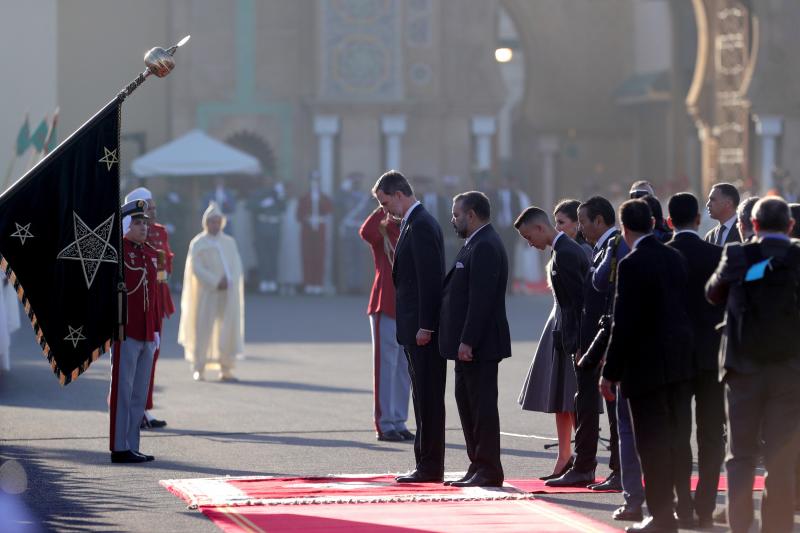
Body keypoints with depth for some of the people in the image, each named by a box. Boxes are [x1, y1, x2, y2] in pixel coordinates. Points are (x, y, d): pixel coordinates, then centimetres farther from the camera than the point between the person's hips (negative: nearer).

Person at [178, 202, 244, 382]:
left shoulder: (229, 242, 12)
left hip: (228, 293, 4)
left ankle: (226, 369, 3)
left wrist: (229, 282, -13)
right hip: (207, 293, -4)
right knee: (203, 328, -4)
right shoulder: (197, 243, 0)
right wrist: (216, 283, -18)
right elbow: (196, 268, -10)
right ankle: (199, 369, 3)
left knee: (229, 329, -2)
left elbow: (237, 266, 6)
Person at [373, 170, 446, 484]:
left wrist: (425, 327, -21)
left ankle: (430, 468, -2)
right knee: (424, 398, 12)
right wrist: (419, 326, 15)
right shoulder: (414, 223, 16)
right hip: (416, 328, 10)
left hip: (423, 330, -10)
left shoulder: (421, 225, -14)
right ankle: (427, 465, 16)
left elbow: (430, 278, -20)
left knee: (428, 398, -5)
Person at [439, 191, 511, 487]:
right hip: (469, 342, 11)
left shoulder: (485, 247, -16)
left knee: (482, 404, -5)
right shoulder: (477, 244, 16)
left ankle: (488, 471, -1)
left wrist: (467, 341, -24)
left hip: (479, 344, -11)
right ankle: (478, 466, 20)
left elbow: (481, 298, -22)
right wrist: (462, 341, 16)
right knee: (466, 401, 14)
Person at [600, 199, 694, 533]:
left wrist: (610, 372, -12)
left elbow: (624, 324, -17)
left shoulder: (632, 264, -16)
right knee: (678, 440, 14)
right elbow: (684, 308, 12)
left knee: (652, 444, -1)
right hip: (680, 363, 7)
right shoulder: (676, 258, 7)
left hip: (647, 365, -7)